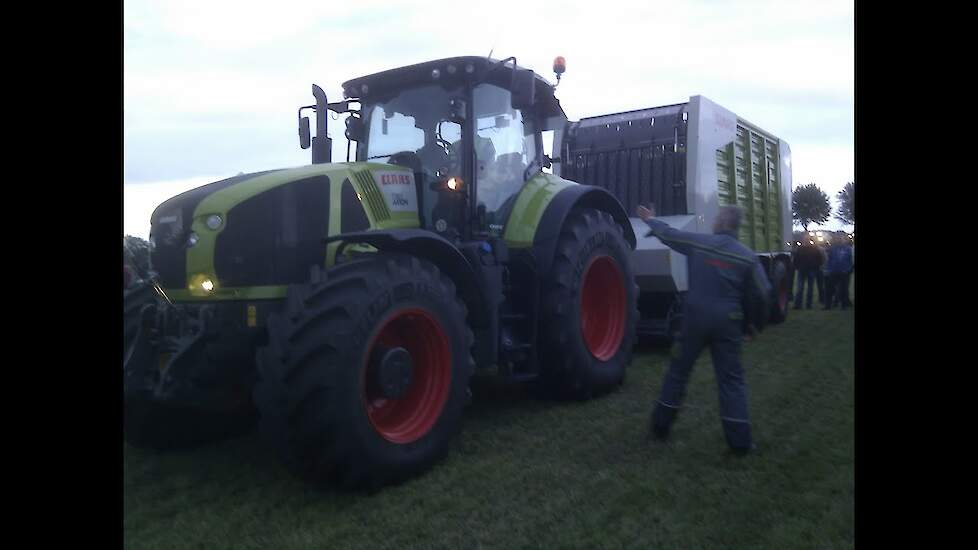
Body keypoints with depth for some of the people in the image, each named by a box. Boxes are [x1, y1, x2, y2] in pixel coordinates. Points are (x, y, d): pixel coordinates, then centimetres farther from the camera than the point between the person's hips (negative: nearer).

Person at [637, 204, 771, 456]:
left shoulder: (698, 243, -2)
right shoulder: (748, 256, -1)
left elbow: (668, 234, 12)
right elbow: (762, 294, -1)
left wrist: (650, 220, 31)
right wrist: (757, 322, 16)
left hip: (695, 317, 0)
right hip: (728, 322, 0)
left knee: (678, 371, 13)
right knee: (731, 379, 6)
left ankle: (660, 427, 21)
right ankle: (739, 441, 5)